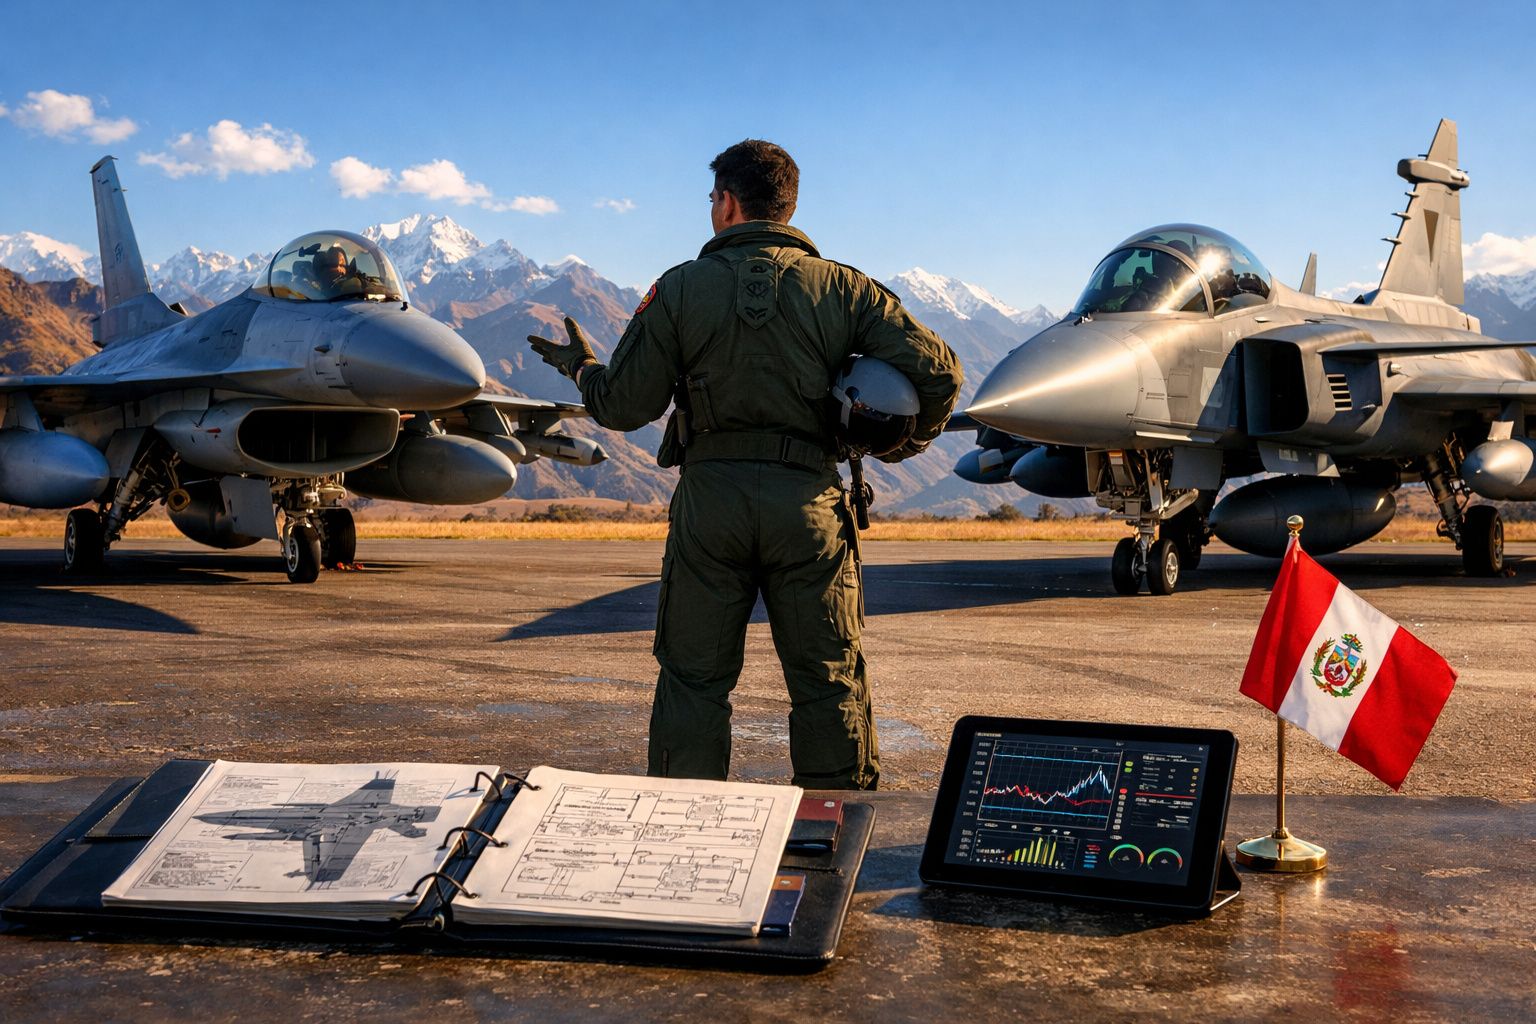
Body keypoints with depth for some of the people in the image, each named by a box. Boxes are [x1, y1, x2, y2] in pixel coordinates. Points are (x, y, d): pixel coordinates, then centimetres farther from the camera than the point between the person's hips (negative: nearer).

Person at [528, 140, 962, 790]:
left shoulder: (679, 289, 1)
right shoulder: (840, 287, 3)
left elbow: (625, 407, 2)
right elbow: (937, 371, -3)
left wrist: (581, 368, 24)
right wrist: (909, 441, 16)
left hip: (709, 497, 0)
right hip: (808, 498, 1)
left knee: (693, 679, 10)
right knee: (828, 682, 10)